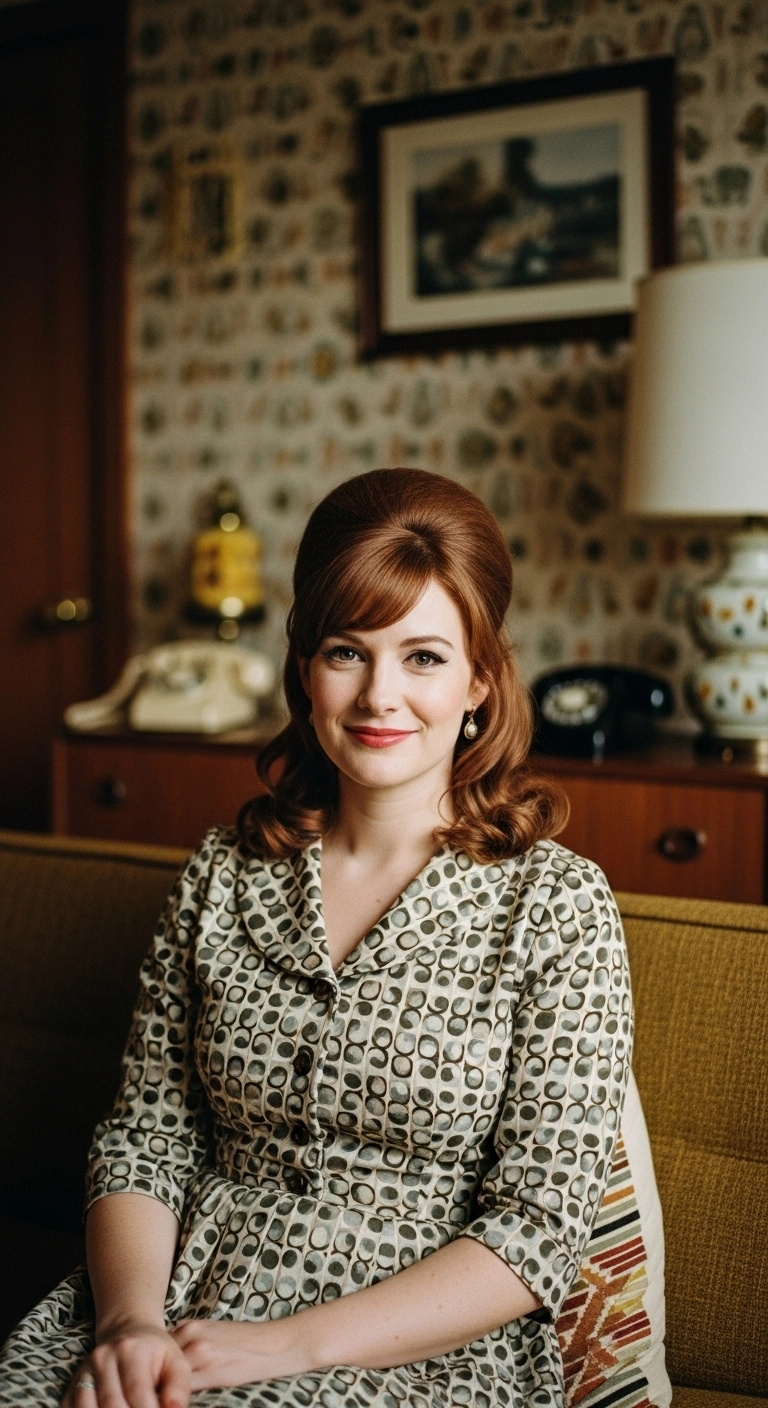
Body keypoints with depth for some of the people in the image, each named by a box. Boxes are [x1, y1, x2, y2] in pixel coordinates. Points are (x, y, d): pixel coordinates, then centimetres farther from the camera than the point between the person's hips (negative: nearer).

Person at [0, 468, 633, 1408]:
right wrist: (132, 1322, -13)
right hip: (185, 1307, 4)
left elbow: (536, 1229, -9)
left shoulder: (557, 906, -6)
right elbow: (144, 1137, 5)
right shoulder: (223, 874, 5)